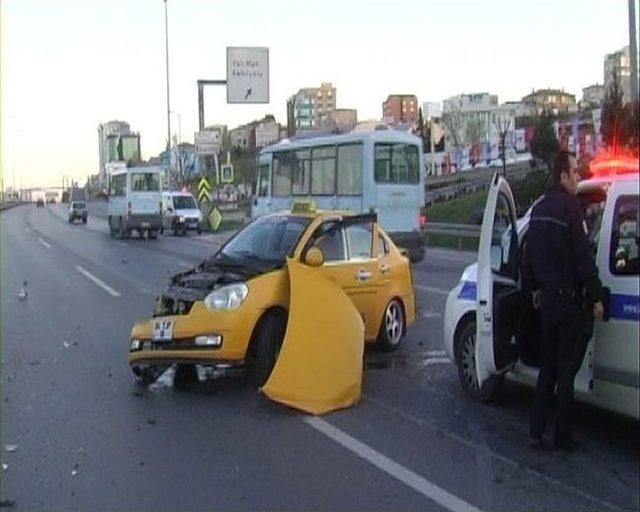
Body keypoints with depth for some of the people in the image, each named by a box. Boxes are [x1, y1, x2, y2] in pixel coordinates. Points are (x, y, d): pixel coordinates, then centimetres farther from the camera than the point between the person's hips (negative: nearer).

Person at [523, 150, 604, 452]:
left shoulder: (539, 209, 11)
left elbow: (530, 253, 18)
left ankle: (536, 432, 14)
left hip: (547, 296, 8)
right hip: (568, 298, -8)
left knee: (548, 367, 14)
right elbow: (583, 256, -17)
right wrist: (596, 297, -13)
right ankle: (562, 436, 8)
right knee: (567, 369, 1)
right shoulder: (570, 206, -15)